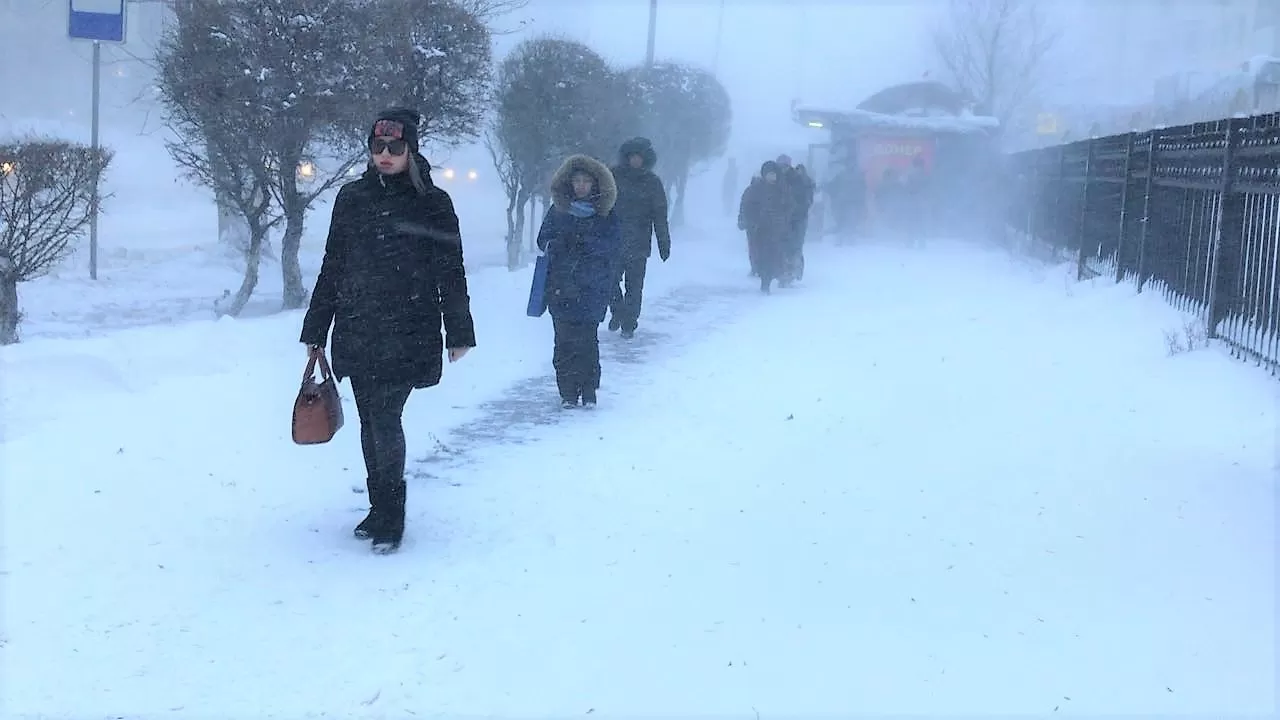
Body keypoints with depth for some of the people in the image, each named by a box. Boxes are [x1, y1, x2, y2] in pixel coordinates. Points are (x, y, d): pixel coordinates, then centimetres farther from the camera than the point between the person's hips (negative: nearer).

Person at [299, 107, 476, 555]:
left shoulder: (432, 204, -1)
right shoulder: (352, 198, 8)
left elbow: (451, 273, 1)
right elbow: (332, 267, 12)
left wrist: (459, 332, 0)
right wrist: (316, 330, 12)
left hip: (408, 335, -4)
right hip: (357, 332, 4)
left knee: (385, 420, -9)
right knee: (371, 422, 10)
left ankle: (390, 519, 3)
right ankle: (380, 509, 23)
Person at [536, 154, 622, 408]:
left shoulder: (606, 214, 6)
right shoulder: (558, 209, 11)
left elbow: (612, 245, -3)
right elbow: (544, 240, 8)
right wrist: (559, 243, -13)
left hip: (591, 288, -1)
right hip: (561, 286, 1)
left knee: (587, 339, -5)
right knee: (565, 340, -2)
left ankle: (589, 392, 6)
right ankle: (568, 392, 5)